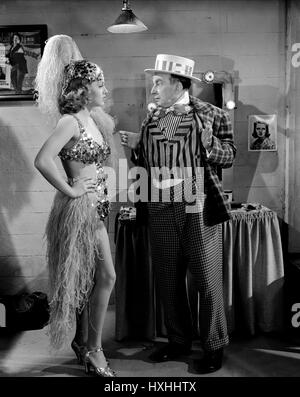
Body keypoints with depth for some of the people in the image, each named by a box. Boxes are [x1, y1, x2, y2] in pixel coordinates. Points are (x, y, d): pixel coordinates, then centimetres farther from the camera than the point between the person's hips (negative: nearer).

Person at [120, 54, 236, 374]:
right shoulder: (151, 118, 11)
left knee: (208, 282, 4)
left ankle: (214, 347, 21)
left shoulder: (210, 115, -2)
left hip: (199, 210, -4)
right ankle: (179, 341, 29)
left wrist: (210, 144, -18)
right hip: (160, 210, 5)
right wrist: (136, 146, -1)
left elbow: (229, 156, -1)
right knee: (167, 282, 12)